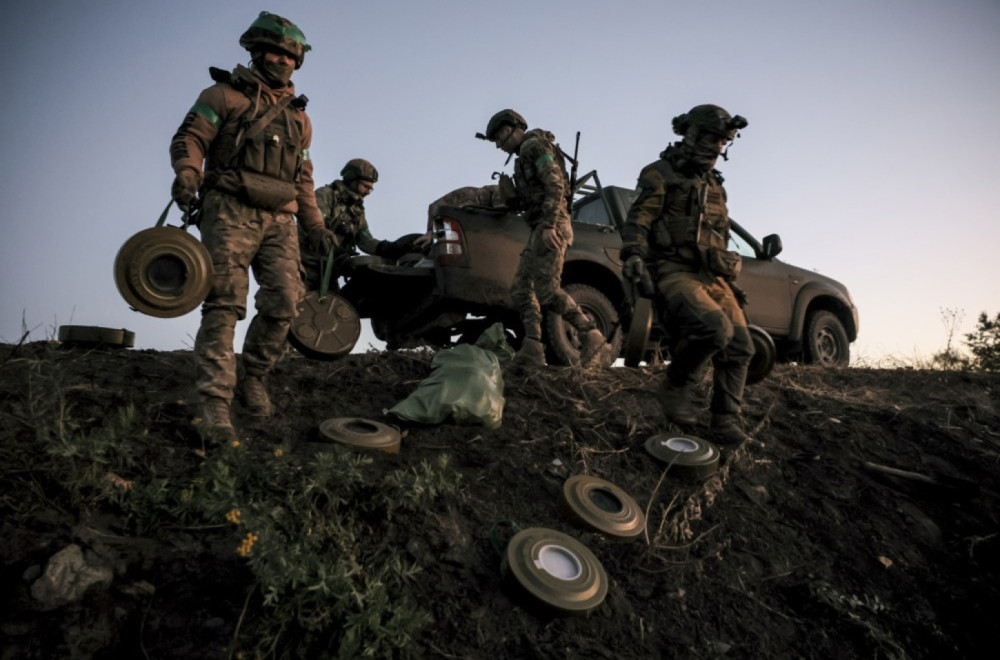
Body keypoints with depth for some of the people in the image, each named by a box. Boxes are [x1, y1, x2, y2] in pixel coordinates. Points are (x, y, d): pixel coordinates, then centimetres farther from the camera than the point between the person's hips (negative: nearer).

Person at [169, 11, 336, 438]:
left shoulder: (299, 116, 25)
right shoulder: (226, 94, 10)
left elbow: (303, 179, 26)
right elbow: (189, 137, 0)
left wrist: (315, 226, 18)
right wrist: (187, 173, -21)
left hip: (279, 220, 5)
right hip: (230, 211, -5)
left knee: (285, 302, -8)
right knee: (225, 303, -14)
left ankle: (255, 377, 14)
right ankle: (215, 402, -16)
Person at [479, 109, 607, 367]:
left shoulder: (535, 145, -5)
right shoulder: (525, 153, 25)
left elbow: (555, 186, -17)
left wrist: (549, 226, -25)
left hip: (550, 227, -10)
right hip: (541, 229, 10)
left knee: (547, 289, -15)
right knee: (521, 288, 2)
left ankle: (590, 335, -4)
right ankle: (532, 352, -3)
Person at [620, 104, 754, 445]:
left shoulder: (715, 186, 26)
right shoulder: (661, 174, 3)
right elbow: (637, 221, -9)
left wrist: (730, 283, 26)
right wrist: (634, 256, -26)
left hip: (712, 277, 8)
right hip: (674, 272, -8)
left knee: (739, 347, -1)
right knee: (715, 327, -31)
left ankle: (725, 420, 11)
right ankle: (675, 387, -8)